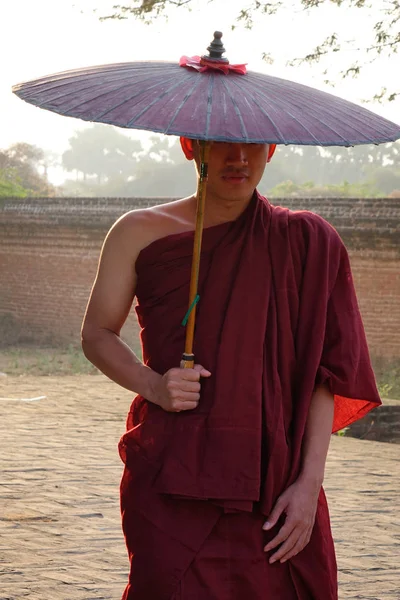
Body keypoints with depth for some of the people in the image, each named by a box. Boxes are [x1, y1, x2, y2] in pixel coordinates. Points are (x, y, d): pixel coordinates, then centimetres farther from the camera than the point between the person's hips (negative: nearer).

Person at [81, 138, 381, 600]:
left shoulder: (306, 242, 5)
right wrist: (153, 385, -9)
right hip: (169, 479, 0)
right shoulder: (141, 233, 6)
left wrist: (310, 482, -5)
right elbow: (96, 334, 12)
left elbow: (324, 373, 3)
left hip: (273, 484, 1)